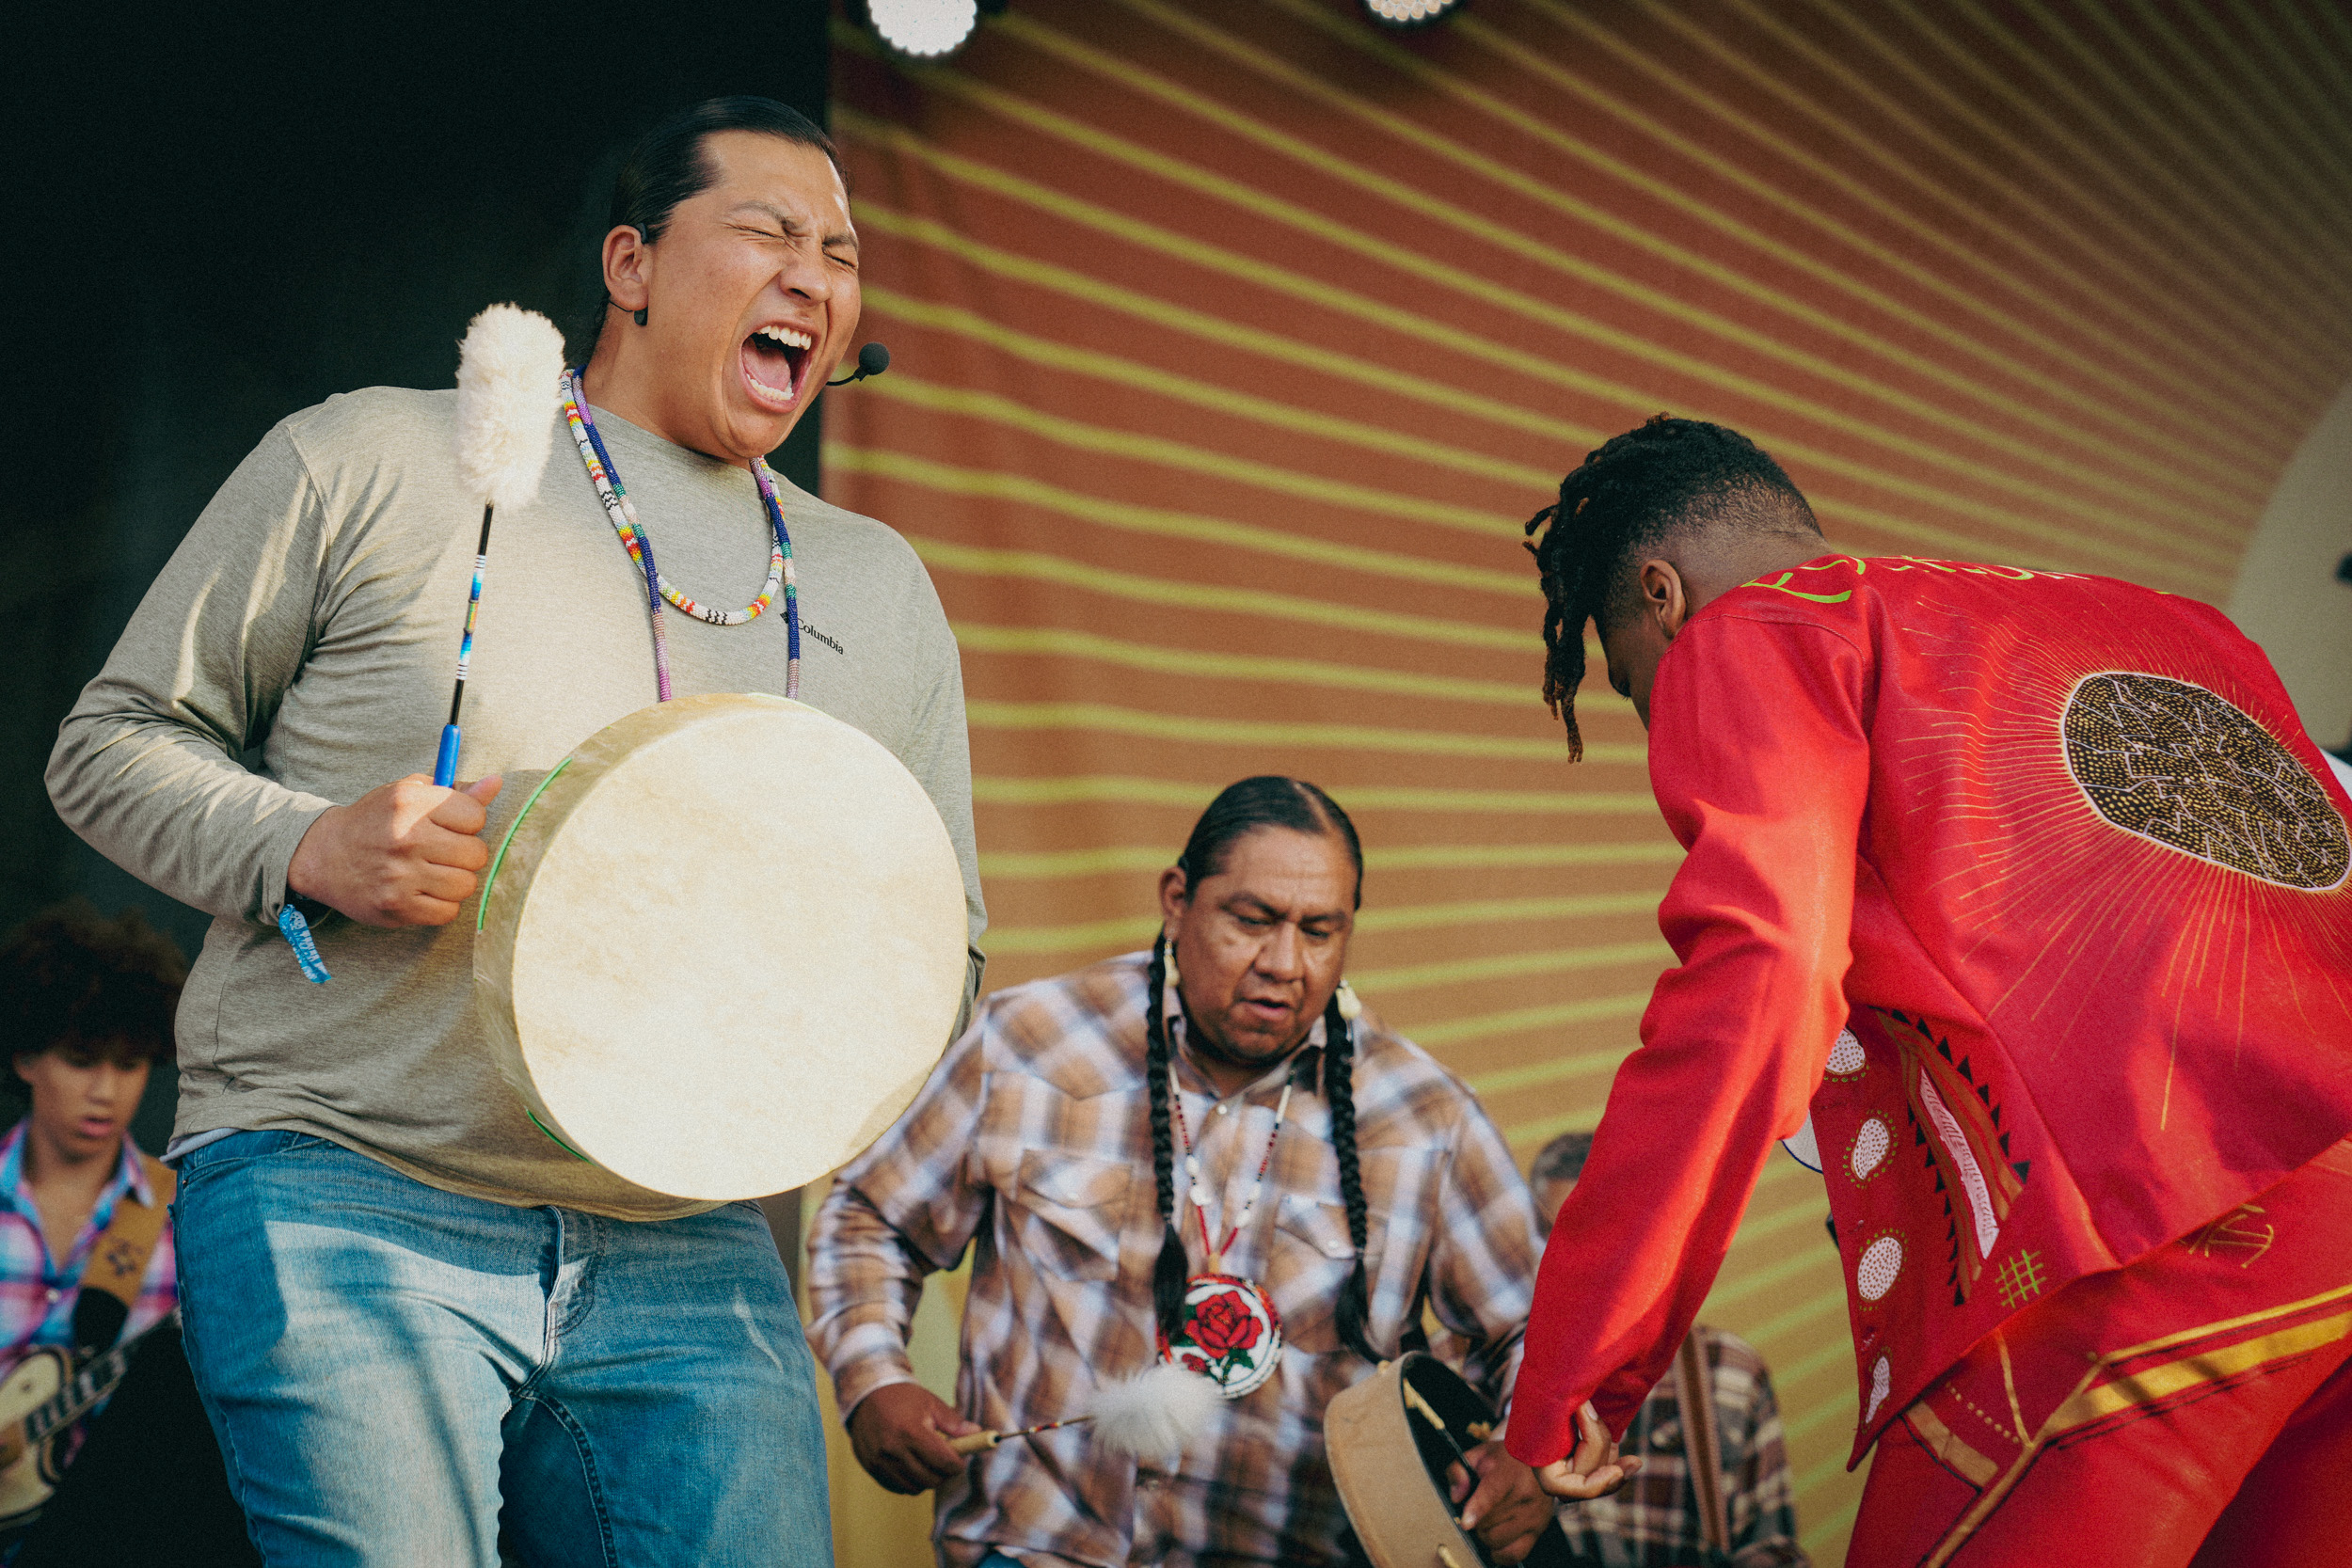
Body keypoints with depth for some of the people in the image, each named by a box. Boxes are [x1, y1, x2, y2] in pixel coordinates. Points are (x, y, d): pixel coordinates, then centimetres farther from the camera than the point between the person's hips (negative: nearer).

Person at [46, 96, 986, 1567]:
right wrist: (305, 848, -13)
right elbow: (119, 739, 7)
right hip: (344, 1201, -4)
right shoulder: (377, 458, 4)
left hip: (688, 1258, 4)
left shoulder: (882, 588, 16)